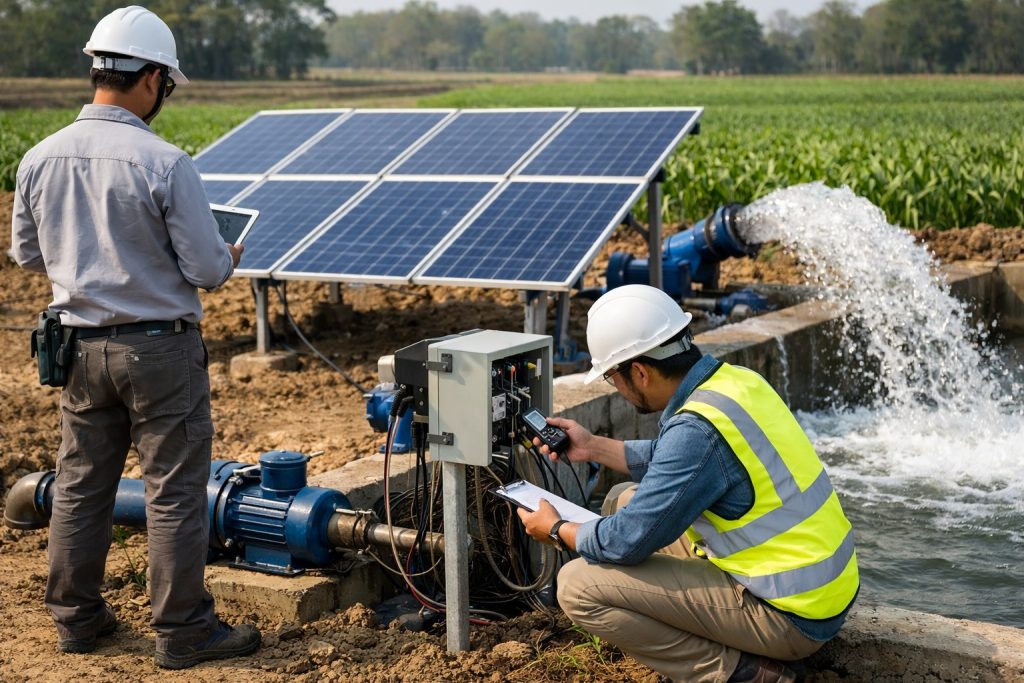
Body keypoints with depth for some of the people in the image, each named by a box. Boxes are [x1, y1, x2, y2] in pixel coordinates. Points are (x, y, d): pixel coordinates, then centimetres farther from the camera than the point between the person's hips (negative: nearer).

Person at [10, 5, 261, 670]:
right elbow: (205, 269, -16)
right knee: (176, 491, 4)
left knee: (81, 484, 16)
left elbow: (27, 253, 11)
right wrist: (229, 257, 7)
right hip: (159, 347, -5)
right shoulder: (165, 163, -19)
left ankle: (76, 616, 28)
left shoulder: (40, 159, -2)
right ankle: (183, 631, 12)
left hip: (81, 344, 6)